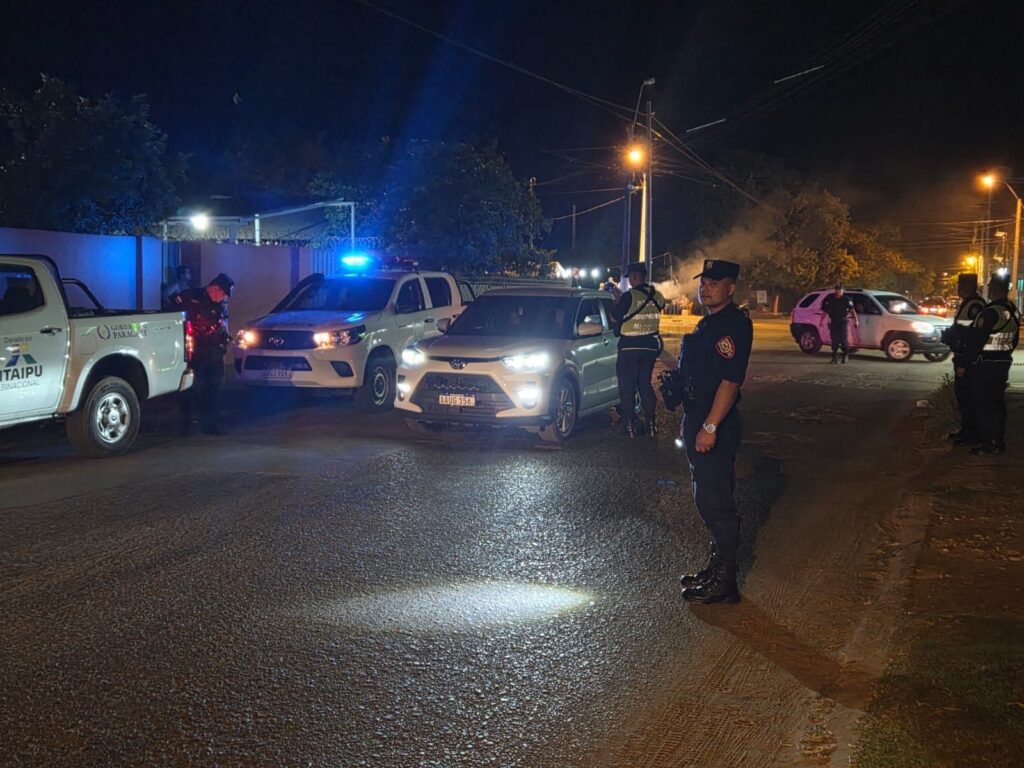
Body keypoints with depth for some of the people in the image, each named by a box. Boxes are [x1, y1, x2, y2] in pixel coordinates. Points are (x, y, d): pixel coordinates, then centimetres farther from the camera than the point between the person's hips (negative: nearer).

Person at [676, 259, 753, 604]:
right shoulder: (709, 323, 17)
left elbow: (730, 381, -24)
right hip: (699, 421, 11)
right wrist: (690, 422, 25)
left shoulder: (733, 325, -16)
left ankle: (723, 583, 1)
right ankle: (717, 568, 28)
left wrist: (710, 427, -27)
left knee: (715, 504, -6)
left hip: (715, 427, -11)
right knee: (709, 501, 17)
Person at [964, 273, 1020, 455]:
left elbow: (977, 341, -20)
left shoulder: (990, 312, -21)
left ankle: (986, 442, 1)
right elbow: (1014, 339, 15)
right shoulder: (1014, 312, 6)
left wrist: (968, 362, -12)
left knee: (983, 404, -1)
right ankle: (998, 441, 19)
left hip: (985, 365, -8)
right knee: (998, 402, 14)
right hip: (1003, 363, 8)